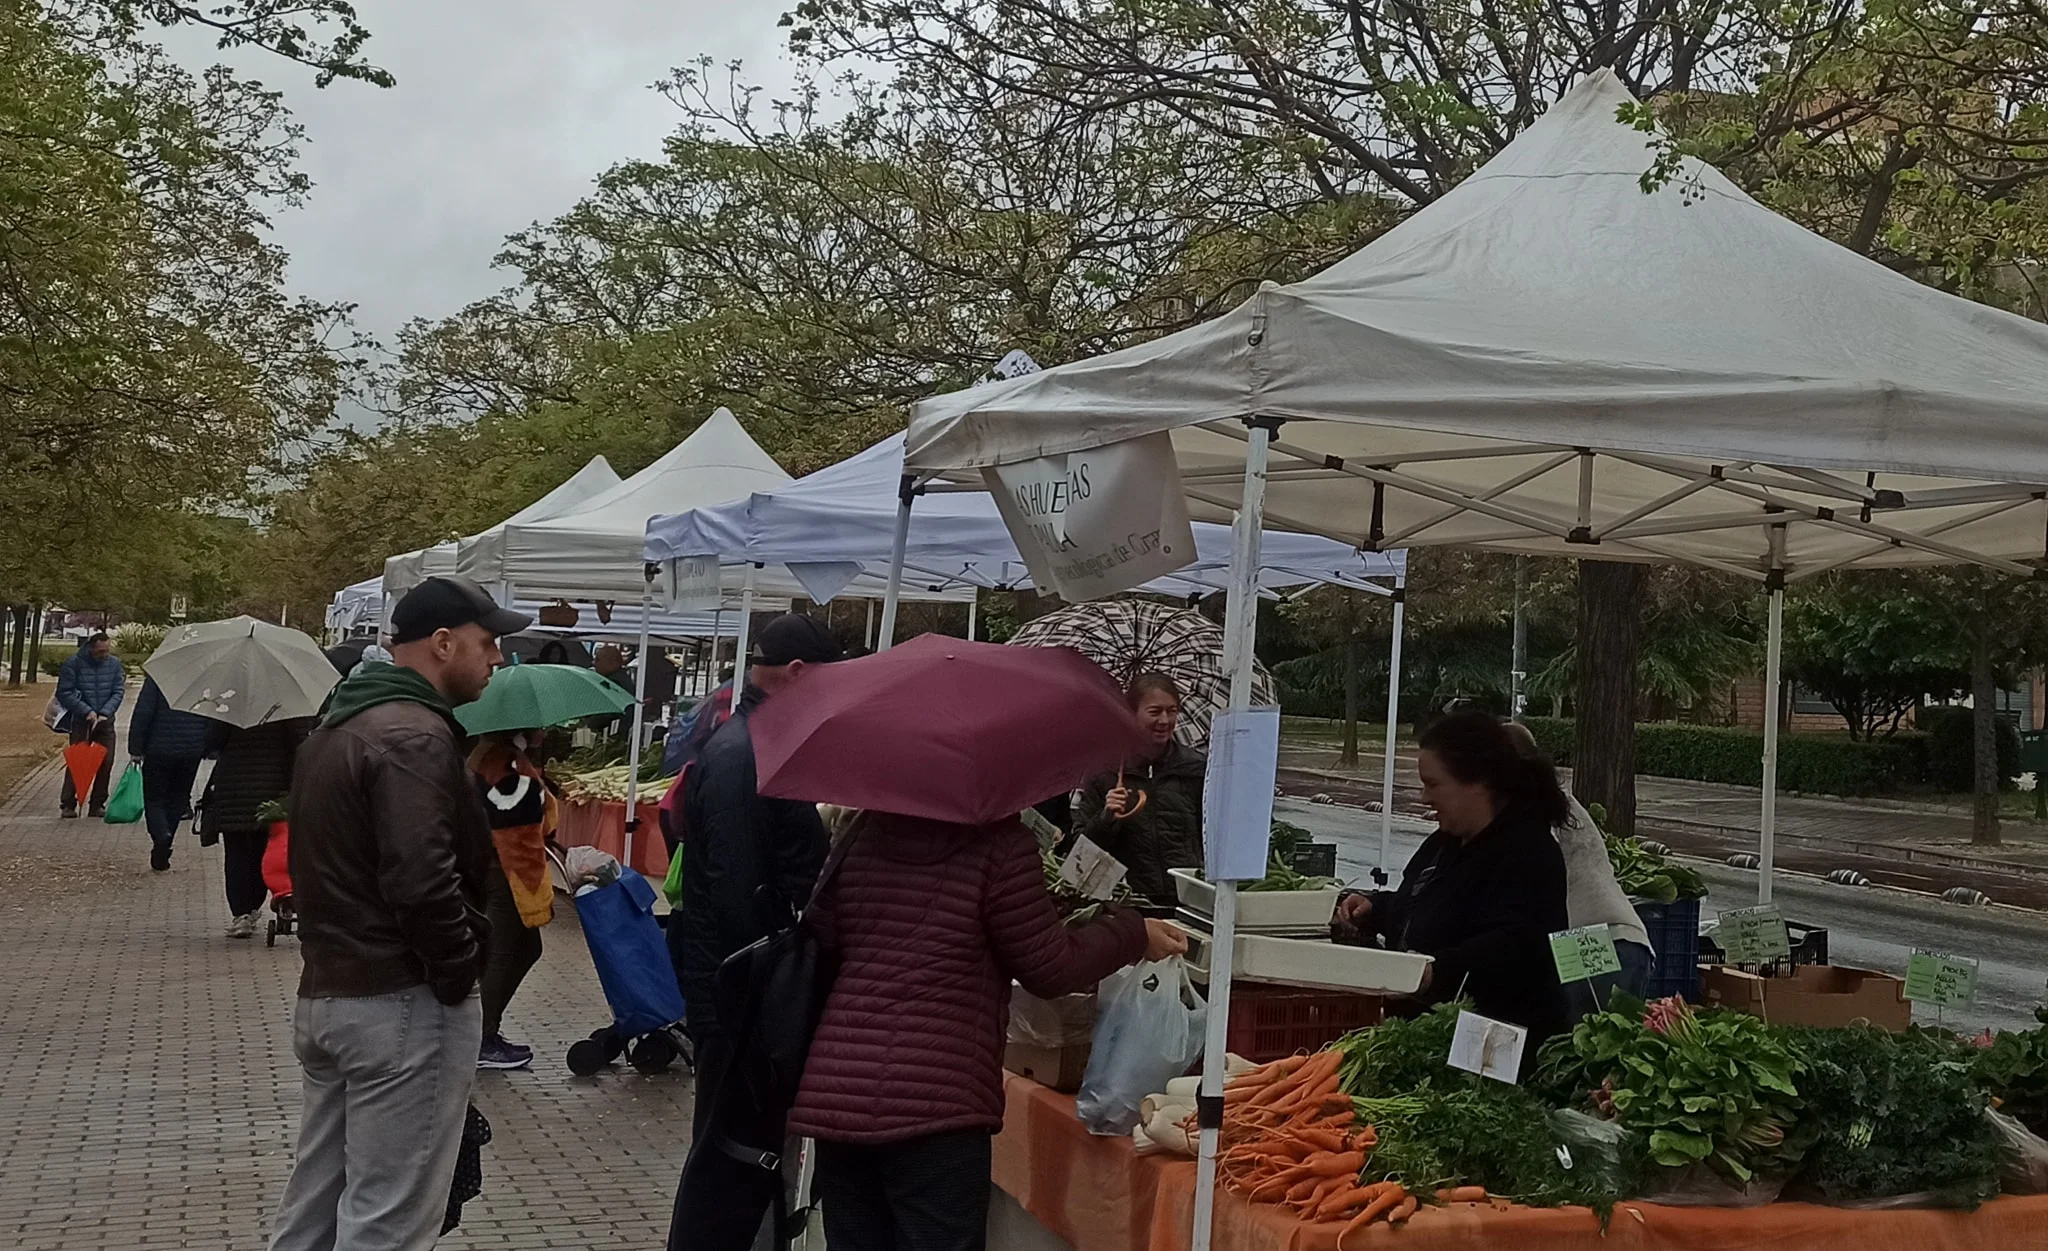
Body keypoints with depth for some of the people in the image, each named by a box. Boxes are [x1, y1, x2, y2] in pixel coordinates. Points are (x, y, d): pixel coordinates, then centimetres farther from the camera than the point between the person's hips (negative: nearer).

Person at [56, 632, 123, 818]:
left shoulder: (114, 663, 0)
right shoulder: (73, 663, -10)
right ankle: (68, 804, 4)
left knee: (106, 762, 2)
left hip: (105, 721, 3)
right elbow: (64, 693, -10)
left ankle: (98, 804, 12)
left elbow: (118, 691, 1)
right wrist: (87, 711, -17)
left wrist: (105, 713, -13)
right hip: (81, 720, -3)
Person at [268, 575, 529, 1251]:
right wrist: (460, 972, -15)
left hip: (324, 991, 10)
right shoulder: (414, 735, -18)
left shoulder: (338, 724, 15)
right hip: (402, 1004, -10)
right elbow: (421, 881, -27)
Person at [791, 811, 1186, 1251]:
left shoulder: (860, 834, 9)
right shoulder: (999, 844, -8)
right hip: (934, 1101, -6)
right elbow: (1050, 968, 1)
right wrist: (1134, 934, 15)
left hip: (834, 1089, 6)